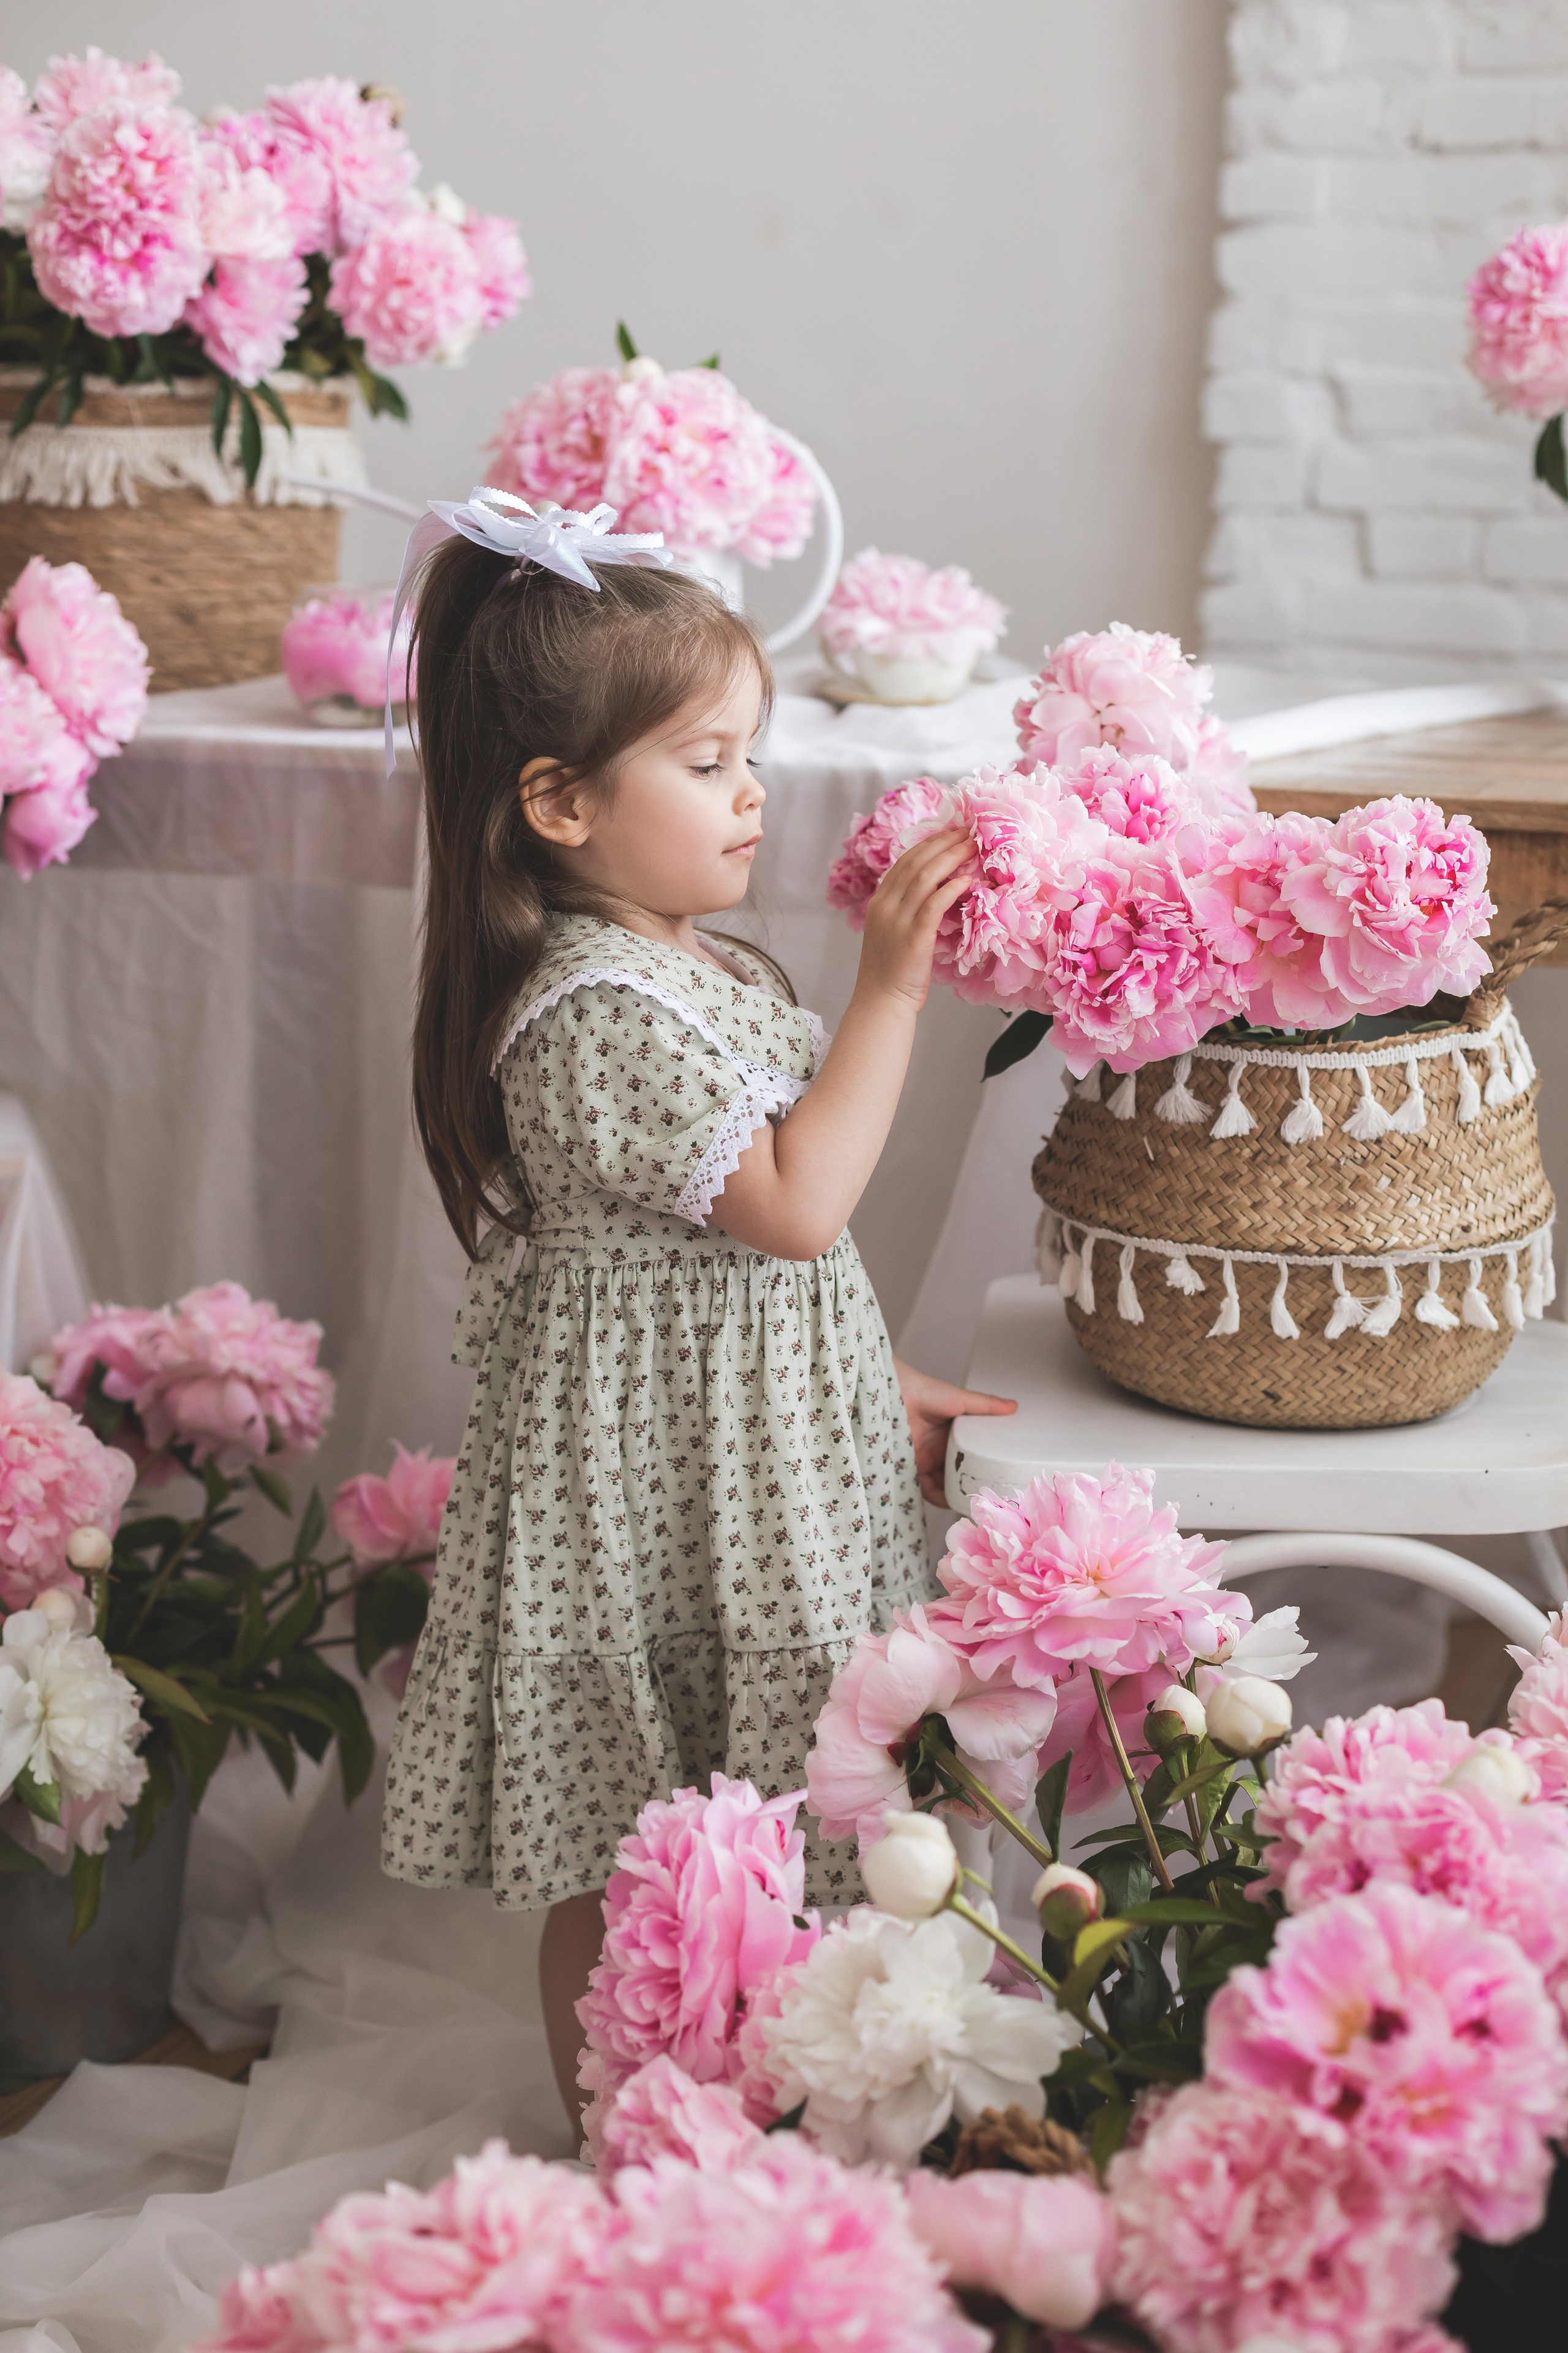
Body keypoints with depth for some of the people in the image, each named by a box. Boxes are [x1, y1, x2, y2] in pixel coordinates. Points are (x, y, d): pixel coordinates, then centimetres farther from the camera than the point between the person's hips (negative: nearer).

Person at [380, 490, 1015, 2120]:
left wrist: (879, 1387, 16)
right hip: (652, 1489, -10)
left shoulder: (707, 967, 10)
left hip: (766, 1441, 10)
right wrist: (890, 987, -22)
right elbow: (792, 1204, -24)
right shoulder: (595, 1010, -22)